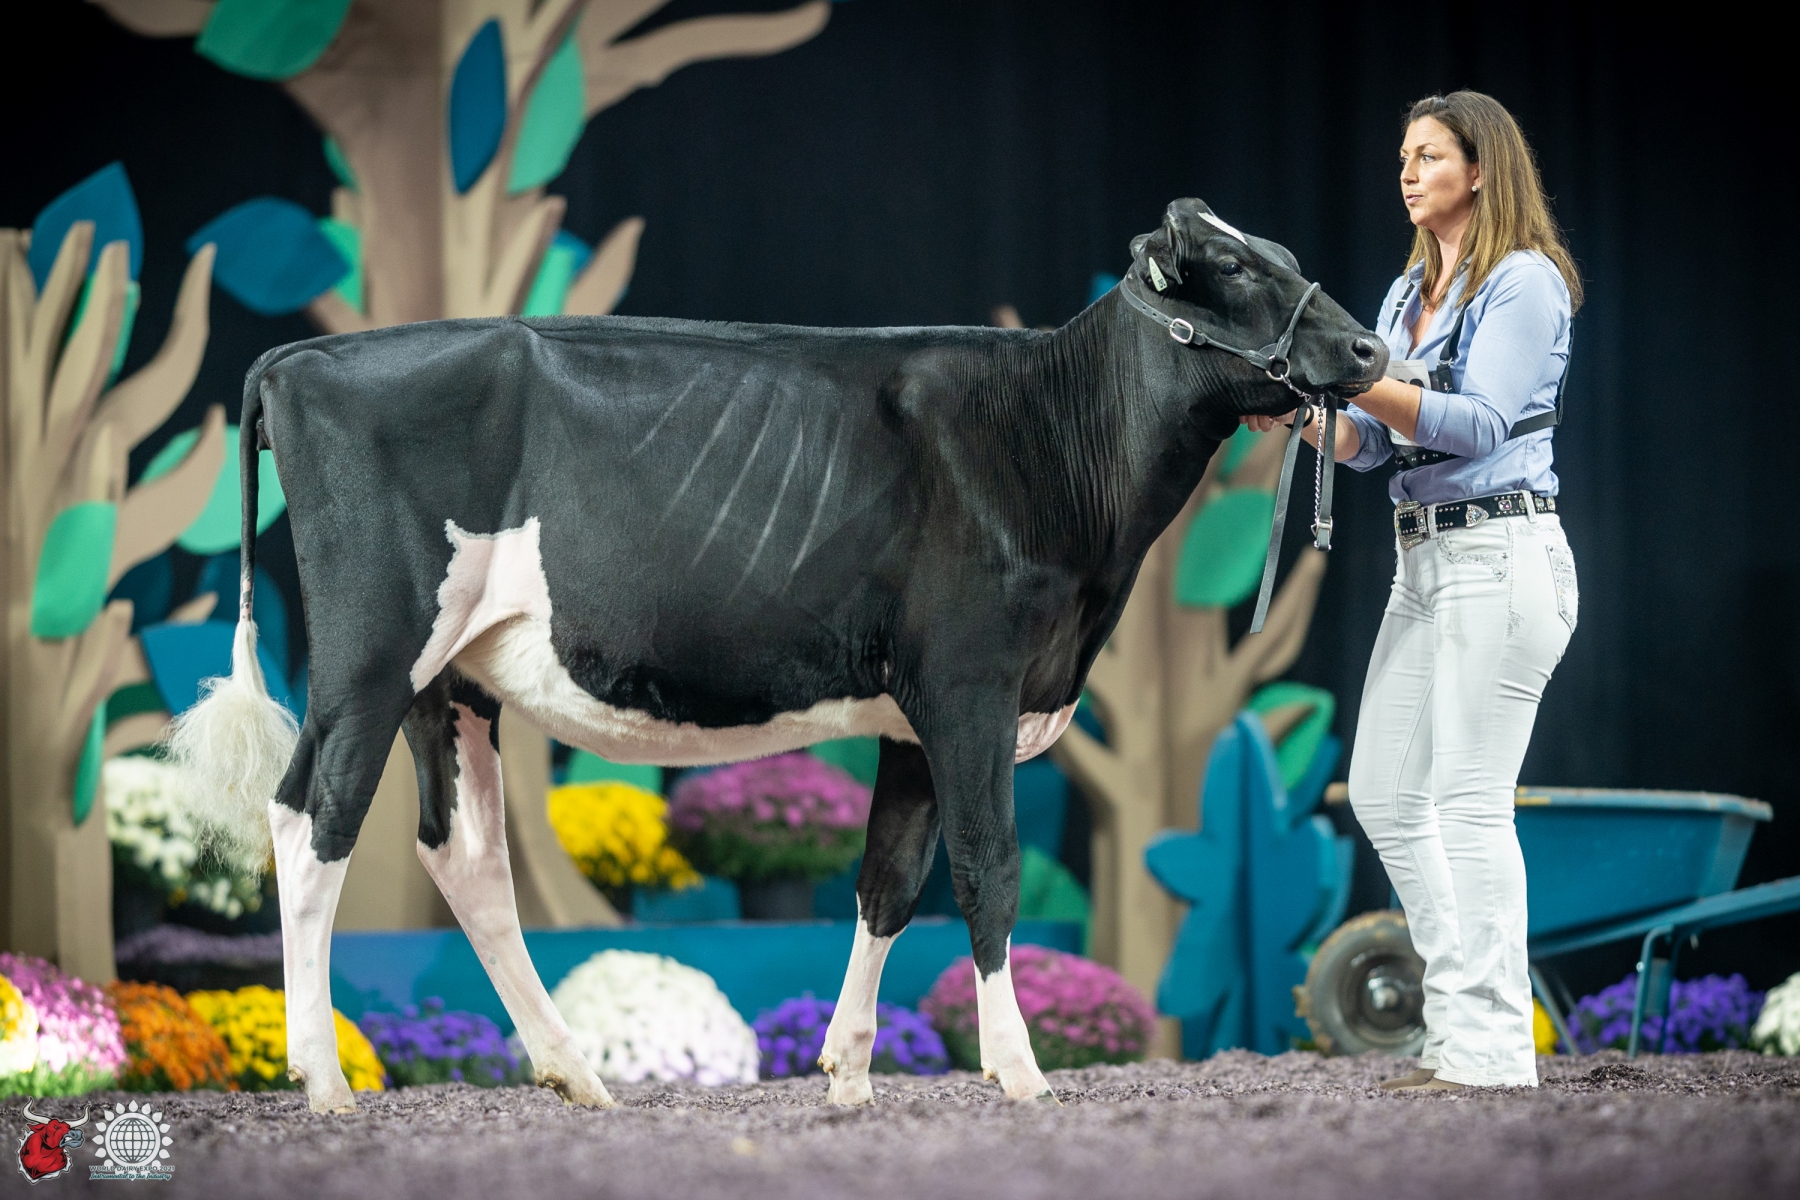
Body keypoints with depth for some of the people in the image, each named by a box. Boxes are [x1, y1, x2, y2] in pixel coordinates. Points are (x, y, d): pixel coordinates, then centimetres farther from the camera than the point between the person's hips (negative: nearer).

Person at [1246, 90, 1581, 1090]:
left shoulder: (1524, 281, -7)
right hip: (1424, 558, 9)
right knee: (1384, 792, 8)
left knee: (1471, 799, -11)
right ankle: (1462, 1020, 14)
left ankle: (1491, 1051, -9)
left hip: (1502, 555, -9)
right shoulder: (1409, 293, 18)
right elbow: (1372, 442, 16)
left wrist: (1360, 379, -25)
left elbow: (1482, 422, -17)